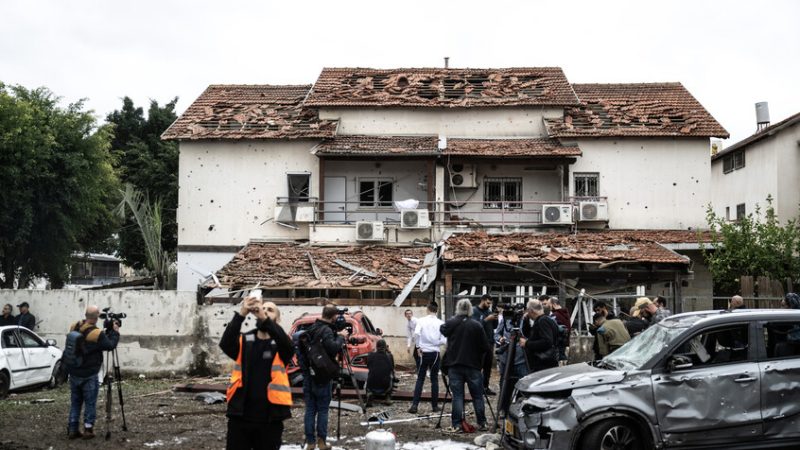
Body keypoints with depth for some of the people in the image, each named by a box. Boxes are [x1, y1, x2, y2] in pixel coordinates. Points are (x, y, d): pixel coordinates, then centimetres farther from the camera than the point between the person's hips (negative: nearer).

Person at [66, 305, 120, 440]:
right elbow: (110, 346, -9)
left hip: (73, 374, 5)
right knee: (90, 403, 8)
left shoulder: (74, 327, -3)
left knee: (75, 402, 15)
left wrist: (108, 331, 8)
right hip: (89, 376, -5)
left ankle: (72, 430, 18)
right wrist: (115, 332, 5)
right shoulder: (97, 334, -21)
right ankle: (88, 429, 10)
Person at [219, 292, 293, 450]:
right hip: (240, 416, 1)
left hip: (269, 419, -1)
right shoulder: (244, 341, 6)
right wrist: (241, 314, -29)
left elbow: (288, 345, -22)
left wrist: (264, 318, -34)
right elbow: (225, 344, -15)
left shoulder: (280, 345, 2)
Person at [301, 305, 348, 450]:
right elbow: (333, 348, -29)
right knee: (323, 409, 3)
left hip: (308, 374, 7)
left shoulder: (311, 328, 10)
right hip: (322, 376, -7)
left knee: (310, 409, 8)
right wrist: (341, 336, -11)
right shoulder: (326, 330, -16)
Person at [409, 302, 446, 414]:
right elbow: (443, 340, -10)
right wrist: (435, 343, 6)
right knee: (434, 379, 11)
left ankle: (415, 405, -3)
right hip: (435, 353, 0)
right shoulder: (440, 323, -4)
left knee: (420, 379, 6)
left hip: (424, 353, 0)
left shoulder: (421, 320, -5)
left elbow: (416, 334, -17)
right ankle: (434, 406, 14)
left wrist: (419, 346, -5)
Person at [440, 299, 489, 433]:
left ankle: (457, 425, 0)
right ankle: (482, 423, 15)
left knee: (457, 395, 3)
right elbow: (485, 347, -4)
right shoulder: (477, 325, -7)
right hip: (473, 365, 0)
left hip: (454, 365, 0)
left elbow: (443, 330, 16)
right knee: (477, 395, 10)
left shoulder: (451, 323, -6)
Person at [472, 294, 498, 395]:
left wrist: (495, 319, -3)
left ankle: (485, 387, 12)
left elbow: (494, 326, 14)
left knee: (488, 366, 6)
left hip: (489, 342, 6)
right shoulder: (475, 311, -4)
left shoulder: (489, 311, 15)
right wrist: (486, 319, -21)